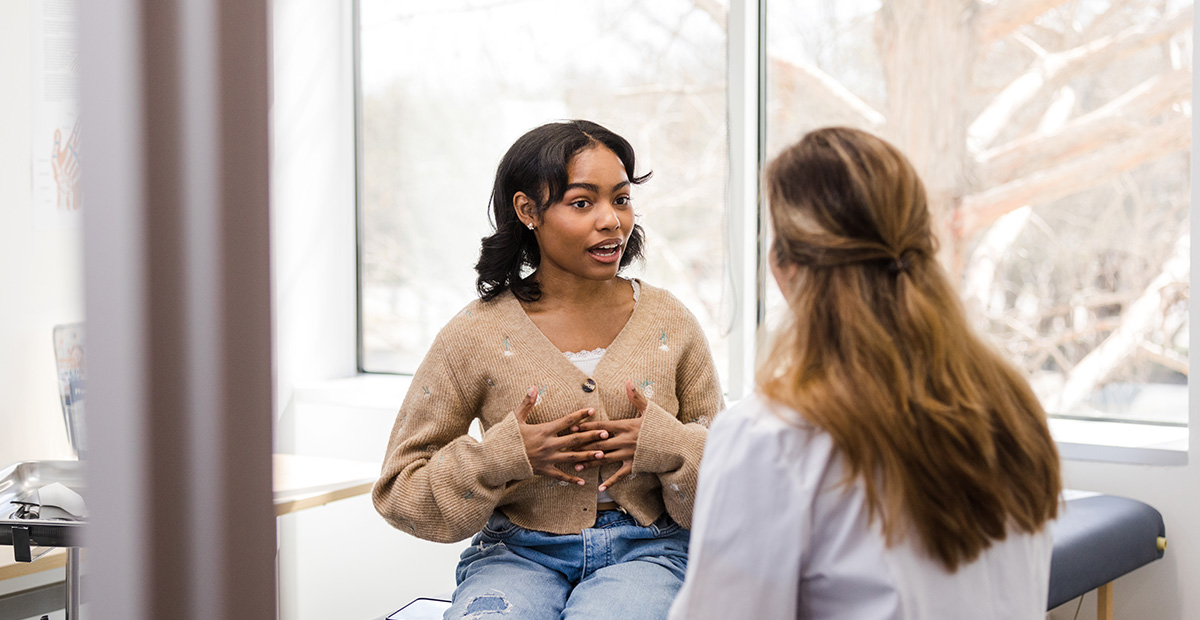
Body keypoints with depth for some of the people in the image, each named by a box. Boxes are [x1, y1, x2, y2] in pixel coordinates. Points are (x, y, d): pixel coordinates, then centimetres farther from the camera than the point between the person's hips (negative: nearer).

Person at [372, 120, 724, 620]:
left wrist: (666, 446, -10)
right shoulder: (476, 336, 0)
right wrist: (504, 456, -12)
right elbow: (400, 489, 3)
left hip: (643, 552, 1)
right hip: (517, 554, -1)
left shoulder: (670, 325, 6)